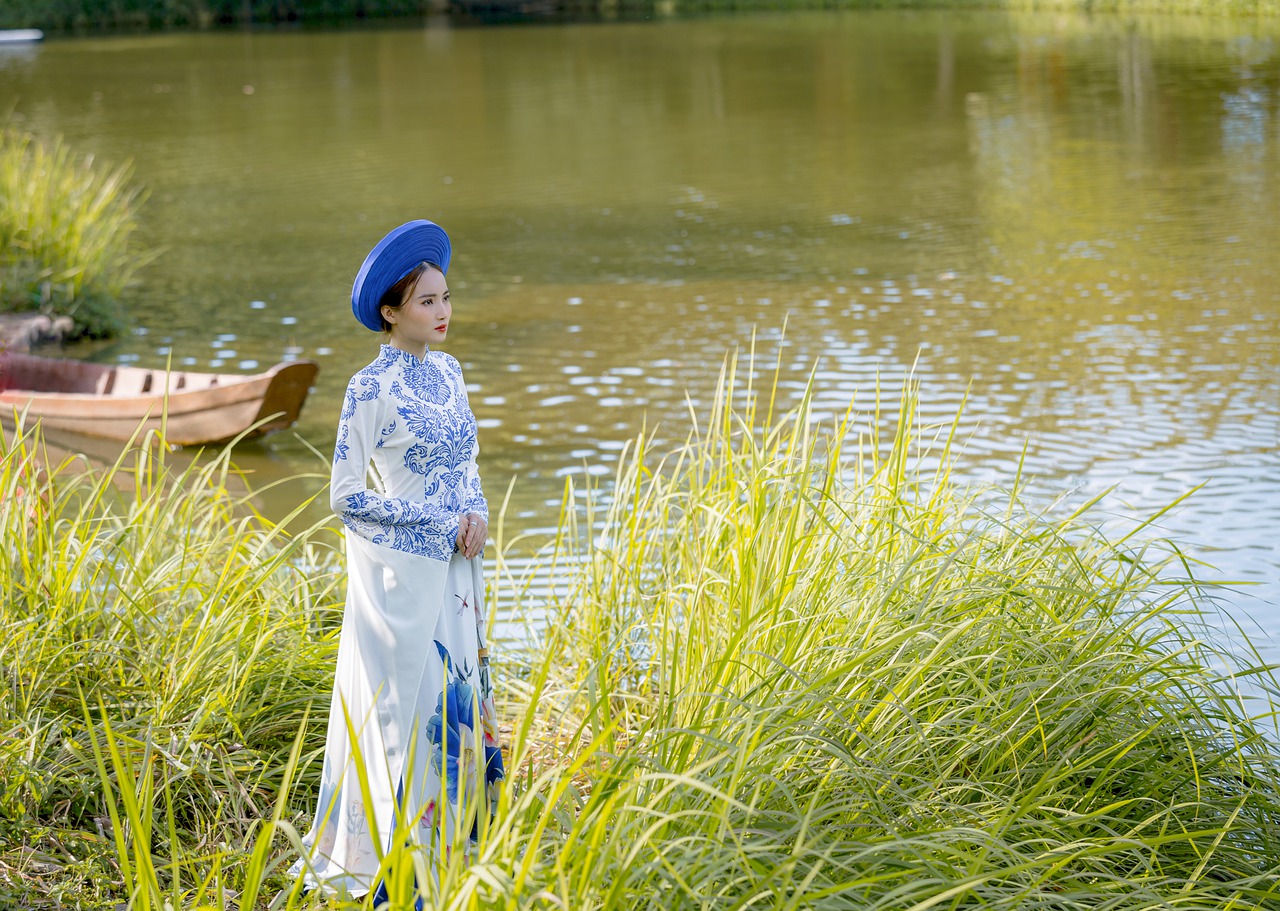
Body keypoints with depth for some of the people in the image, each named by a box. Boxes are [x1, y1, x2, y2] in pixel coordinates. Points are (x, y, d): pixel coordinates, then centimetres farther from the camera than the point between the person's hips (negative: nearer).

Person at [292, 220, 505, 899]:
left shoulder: (447, 371, 8)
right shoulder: (371, 389, -14)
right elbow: (346, 495, -16)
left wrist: (477, 514, -4)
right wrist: (442, 519, -16)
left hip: (454, 567, 7)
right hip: (400, 570, -7)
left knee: (460, 702, 11)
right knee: (411, 709, -2)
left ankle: (440, 847, 22)